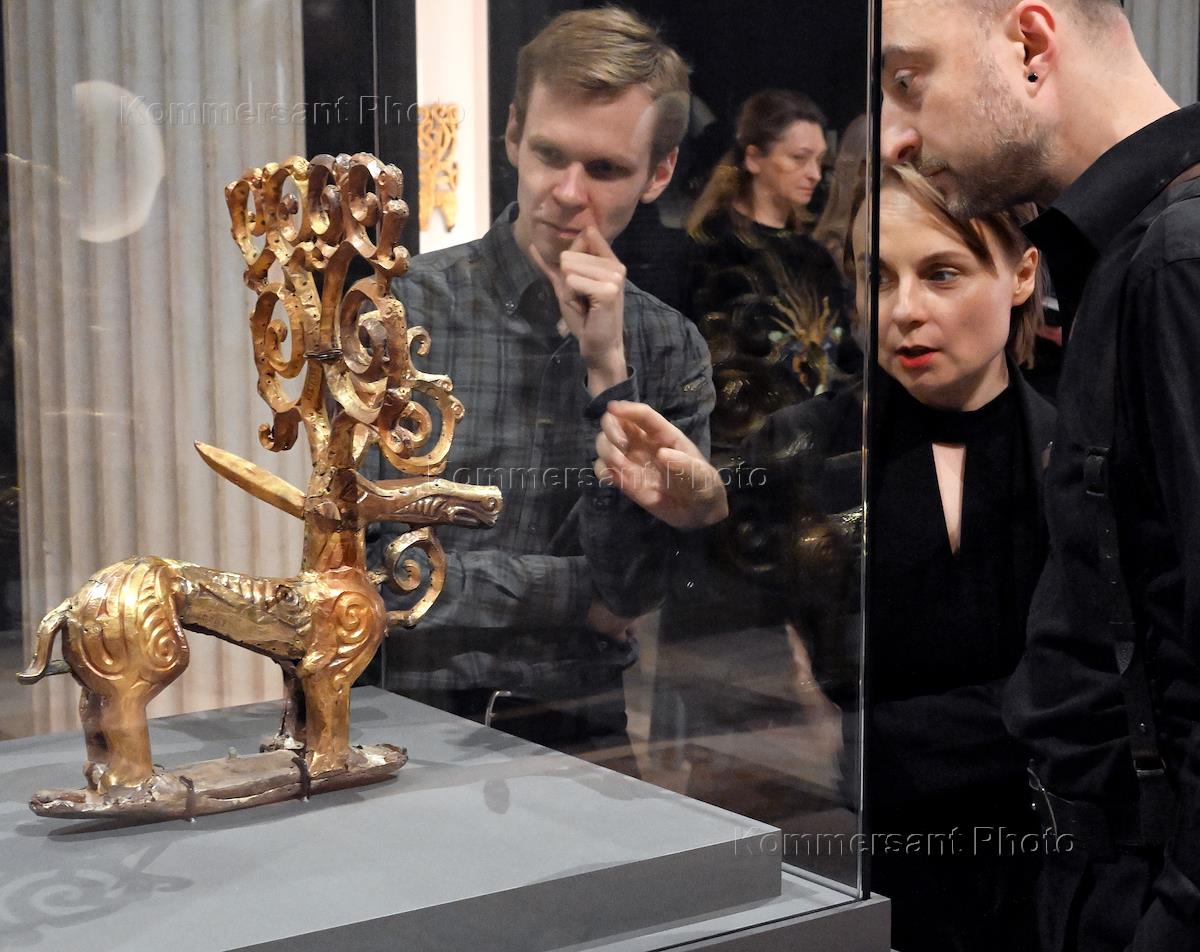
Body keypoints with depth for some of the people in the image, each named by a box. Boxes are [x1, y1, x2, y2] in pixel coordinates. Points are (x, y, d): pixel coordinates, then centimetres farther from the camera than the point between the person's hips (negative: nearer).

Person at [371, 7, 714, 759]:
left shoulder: (671, 349, 6)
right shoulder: (401, 311, -4)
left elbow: (641, 588, -2)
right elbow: (361, 562, -11)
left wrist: (607, 370, -10)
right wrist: (580, 595, -5)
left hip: (589, 732, 3)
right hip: (416, 722, -2)